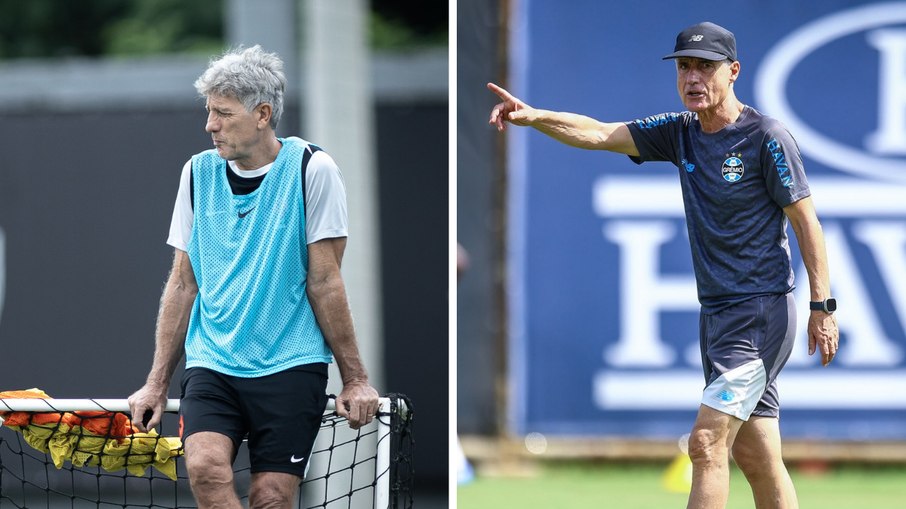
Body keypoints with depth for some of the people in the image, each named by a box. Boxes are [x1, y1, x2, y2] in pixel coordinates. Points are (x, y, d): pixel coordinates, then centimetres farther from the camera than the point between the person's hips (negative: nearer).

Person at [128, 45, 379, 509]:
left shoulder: (312, 169, -3)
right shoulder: (198, 173, 9)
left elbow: (324, 282, -1)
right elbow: (183, 284, 13)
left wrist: (355, 379, -1)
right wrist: (157, 383, 12)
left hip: (290, 365, -3)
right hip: (212, 362, 3)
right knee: (204, 465, -23)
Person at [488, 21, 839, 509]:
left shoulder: (767, 138, -9)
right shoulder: (680, 133, 10)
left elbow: (806, 222, -8)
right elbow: (599, 134, 5)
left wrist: (822, 307, -12)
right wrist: (533, 117, -12)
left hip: (763, 311, -7)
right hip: (716, 313, 7)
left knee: (707, 442, -17)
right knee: (757, 460, 8)